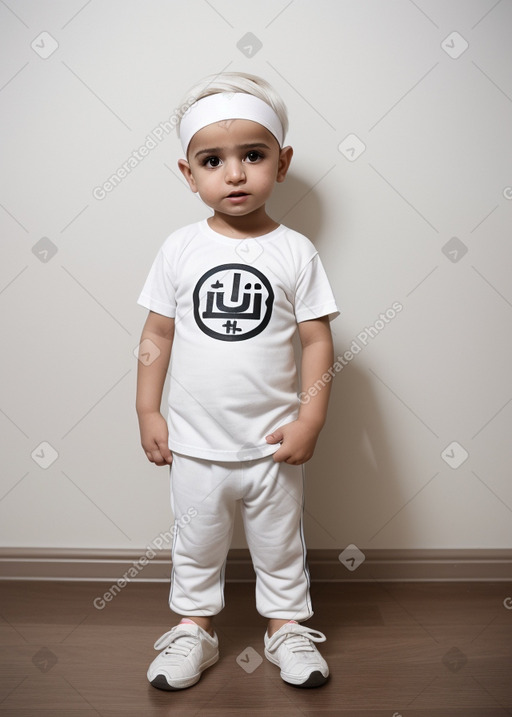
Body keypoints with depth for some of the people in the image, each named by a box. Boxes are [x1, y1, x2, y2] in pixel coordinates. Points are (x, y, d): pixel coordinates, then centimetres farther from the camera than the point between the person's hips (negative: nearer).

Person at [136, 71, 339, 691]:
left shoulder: (295, 253, -8)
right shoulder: (180, 250, -4)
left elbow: (317, 339, -5)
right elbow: (157, 333, 1)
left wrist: (310, 418, -11)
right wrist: (147, 413, 0)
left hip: (272, 444, -1)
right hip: (194, 443, 1)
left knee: (280, 544, 19)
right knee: (196, 545, 19)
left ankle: (287, 626, 40)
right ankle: (193, 628, 41)